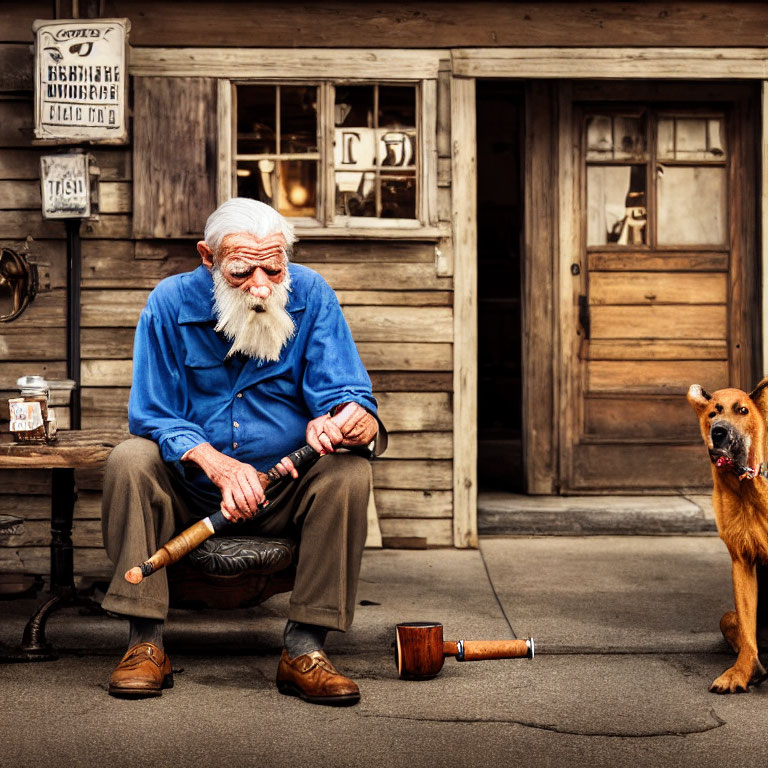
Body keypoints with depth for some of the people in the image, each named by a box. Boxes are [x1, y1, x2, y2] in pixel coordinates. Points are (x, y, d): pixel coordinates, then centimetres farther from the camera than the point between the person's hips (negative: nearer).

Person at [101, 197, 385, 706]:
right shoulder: (170, 303, -8)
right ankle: (146, 643, -24)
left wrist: (336, 421, -43)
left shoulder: (311, 295, -9)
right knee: (130, 461, -27)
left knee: (350, 471, -28)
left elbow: (346, 392, -15)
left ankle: (305, 649, -26)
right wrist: (217, 464, -30)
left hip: (286, 490, 0)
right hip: (190, 490, 0)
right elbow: (152, 414, -11)